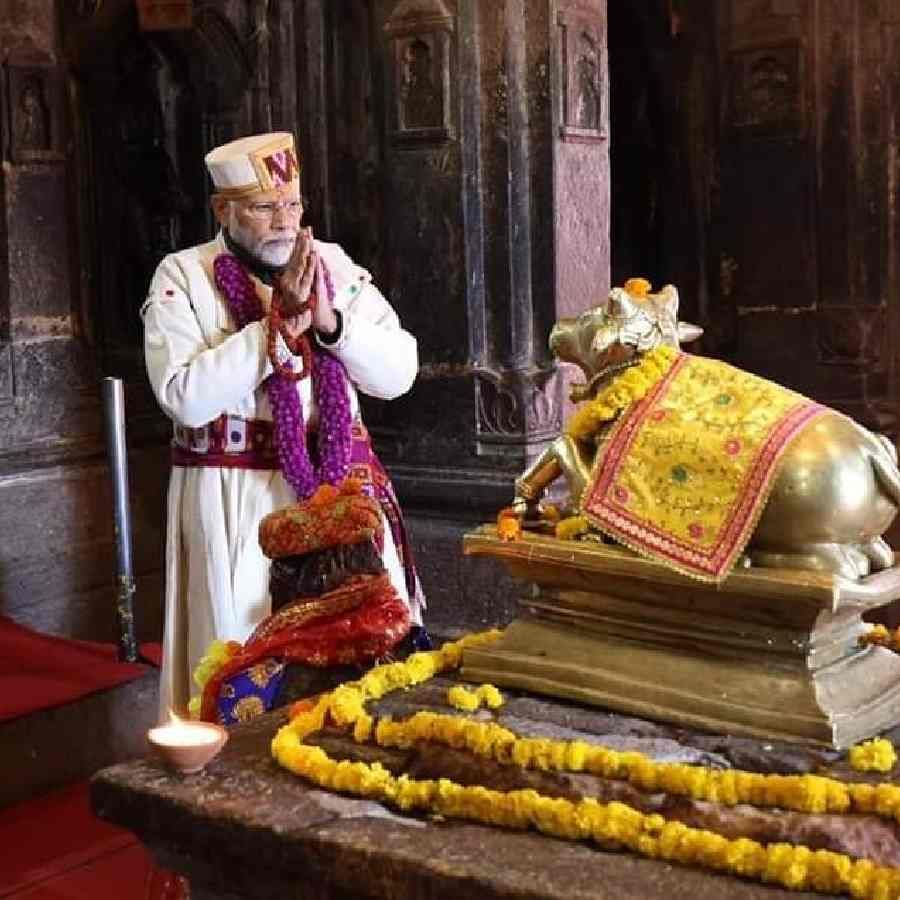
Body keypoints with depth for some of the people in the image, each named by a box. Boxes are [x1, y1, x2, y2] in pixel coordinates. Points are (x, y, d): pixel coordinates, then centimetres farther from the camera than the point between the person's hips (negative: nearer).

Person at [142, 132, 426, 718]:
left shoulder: (335, 267, 6)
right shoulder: (183, 278, -4)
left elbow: (399, 373, 1)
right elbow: (185, 397, -17)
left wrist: (330, 320, -15)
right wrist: (278, 326, -18)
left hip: (341, 483, 3)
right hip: (235, 499, -3)